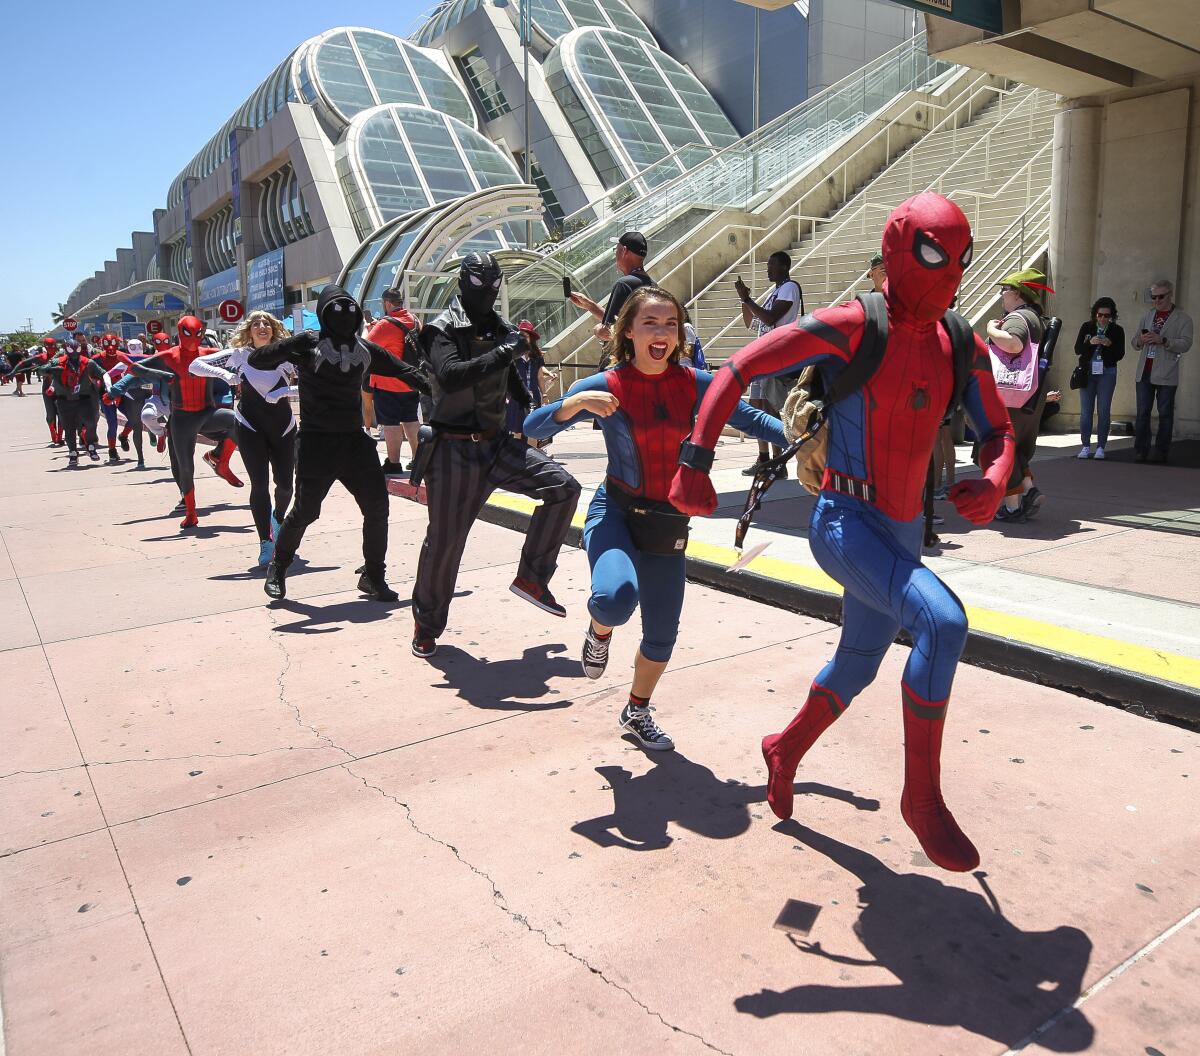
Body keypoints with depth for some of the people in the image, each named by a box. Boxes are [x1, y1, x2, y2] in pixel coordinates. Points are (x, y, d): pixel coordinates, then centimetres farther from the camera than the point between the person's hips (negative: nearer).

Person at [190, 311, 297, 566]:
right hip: (250, 428, -1)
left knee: (285, 483, 6)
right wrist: (223, 373, -20)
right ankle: (265, 542, -2)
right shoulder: (239, 354, -4)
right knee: (259, 485, -10)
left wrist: (286, 391, -23)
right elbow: (195, 365, -3)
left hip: (283, 428, 1)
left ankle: (278, 518, 40)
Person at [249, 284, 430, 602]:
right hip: (317, 443, -5)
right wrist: (287, 350, -30)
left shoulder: (365, 349, 9)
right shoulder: (308, 343, -5)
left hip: (355, 441, 5)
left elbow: (403, 370, 20)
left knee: (377, 505, 0)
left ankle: (373, 575, 15)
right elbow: (256, 360, -12)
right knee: (305, 510, -1)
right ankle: (278, 568, 24)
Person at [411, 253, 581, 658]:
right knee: (444, 540, 0)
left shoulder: (502, 328, 11)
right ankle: (426, 625, 21)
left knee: (563, 487, -9)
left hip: (496, 443, 6)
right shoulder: (442, 329, -8)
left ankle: (532, 577, 3)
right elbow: (449, 376, -28)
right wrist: (503, 352, -26)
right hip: (454, 450, -5)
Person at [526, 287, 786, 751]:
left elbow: (749, 418, 4)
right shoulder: (606, 386, -9)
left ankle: (637, 712, 39)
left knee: (662, 634, 10)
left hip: (669, 523, 3)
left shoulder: (695, 383, -2)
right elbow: (533, 427, -12)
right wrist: (577, 402, -29)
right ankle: (600, 629, 7)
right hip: (616, 513, -3)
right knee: (616, 599, -33)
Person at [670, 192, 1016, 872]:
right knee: (943, 621, -28)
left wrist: (994, 483, -9)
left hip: (904, 531, 8)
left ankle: (787, 752, 48)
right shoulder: (852, 327, -14)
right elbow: (737, 372, -12)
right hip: (845, 522, -7)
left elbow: (999, 432, 15)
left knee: (857, 667, 20)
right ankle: (923, 796, -11)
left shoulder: (963, 348, 6)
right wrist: (695, 465, -17)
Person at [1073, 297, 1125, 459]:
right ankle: (1085, 446, 5)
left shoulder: (1117, 330, 2)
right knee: (1086, 411, -1)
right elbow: (1077, 350, 0)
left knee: (1104, 411, -3)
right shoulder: (1087, 327, 5)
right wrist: (1090, 343, -18)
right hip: (1087, 372, 1)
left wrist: (1109, 345, -18)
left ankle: (1100, 447, 1)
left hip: (1107, 373, -1)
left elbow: (1120, 355, -1)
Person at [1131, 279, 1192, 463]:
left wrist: (1162, 340, -23)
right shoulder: (1147, 316, 17)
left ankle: (1161, 451, 5)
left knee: (1165, 414, 1)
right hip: (1144, 372, 4)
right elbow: (1135, 342, 18)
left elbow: (1185, 344, -9)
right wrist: (1140, 341, -5)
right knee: (1142, 413, 3)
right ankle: (1140, 450, 6)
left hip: (1166, 375, -4)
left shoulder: (1183, 318, 2)